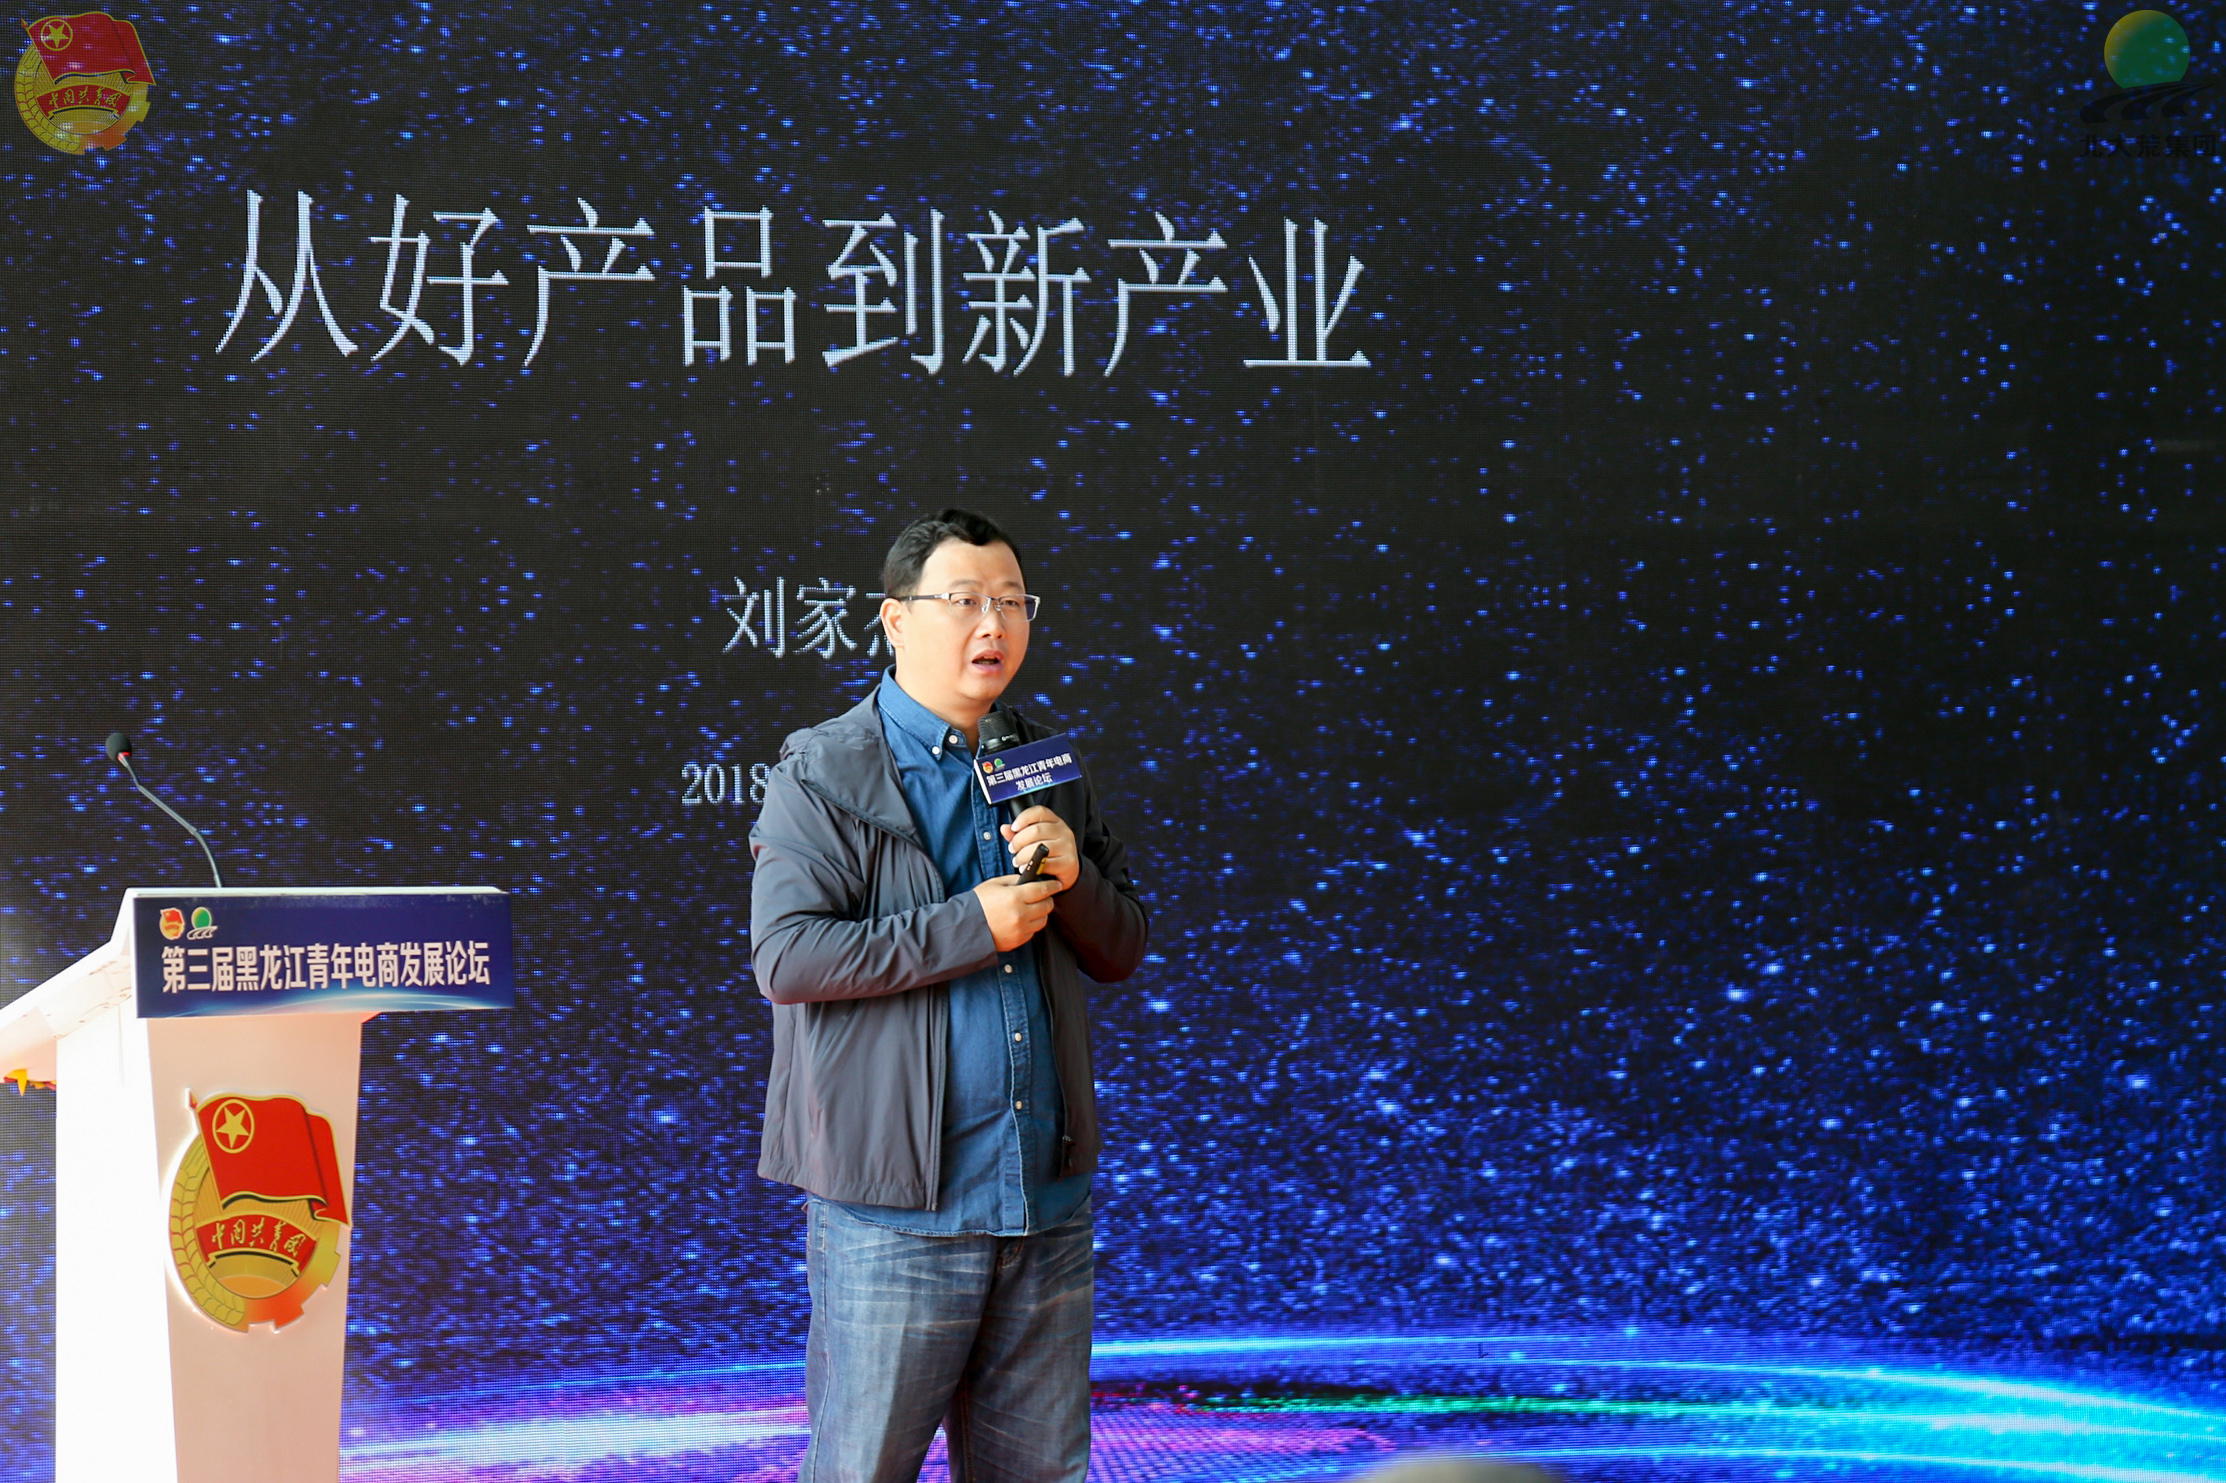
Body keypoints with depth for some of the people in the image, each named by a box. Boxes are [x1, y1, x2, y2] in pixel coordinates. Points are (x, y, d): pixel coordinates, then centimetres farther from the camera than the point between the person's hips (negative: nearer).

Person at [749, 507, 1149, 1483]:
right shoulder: (823, 774, -3)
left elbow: (1121, 952, 16)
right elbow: (785, 956, -14)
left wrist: (1073, 878, -5)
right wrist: (972, 926, -16)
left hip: (1045, 1196, 6)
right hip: (891, 1206, -5)